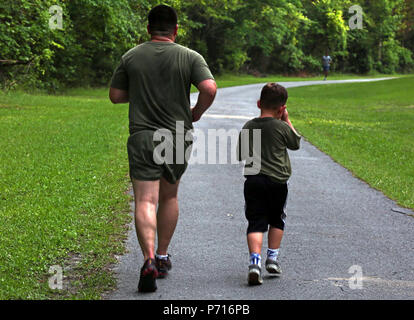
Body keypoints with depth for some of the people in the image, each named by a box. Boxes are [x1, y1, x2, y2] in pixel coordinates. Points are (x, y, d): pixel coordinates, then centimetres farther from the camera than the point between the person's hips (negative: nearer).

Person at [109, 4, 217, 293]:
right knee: (169, 197, 20)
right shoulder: (190, 57, -2)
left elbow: (115, 95, 8)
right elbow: (210, 89, -15)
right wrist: (197, 113, 3)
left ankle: (149, 259, -25)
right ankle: (163, 256, 25)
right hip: (177, 136, 1)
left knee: (145, 201, -7)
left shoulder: (131, 57, 3)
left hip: (142, 136, -1)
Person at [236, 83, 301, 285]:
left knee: (256, 223, -2)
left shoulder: (248, 127, 4)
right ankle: (272, 258, 21)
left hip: (253, 181, 1)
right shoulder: (282, 127, -6)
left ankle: (255, 261, -20)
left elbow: (241, 155, 13)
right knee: (277, 220, 20)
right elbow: (296, 144, 13)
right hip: (277, 182, -1)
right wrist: (287, 120, 18)